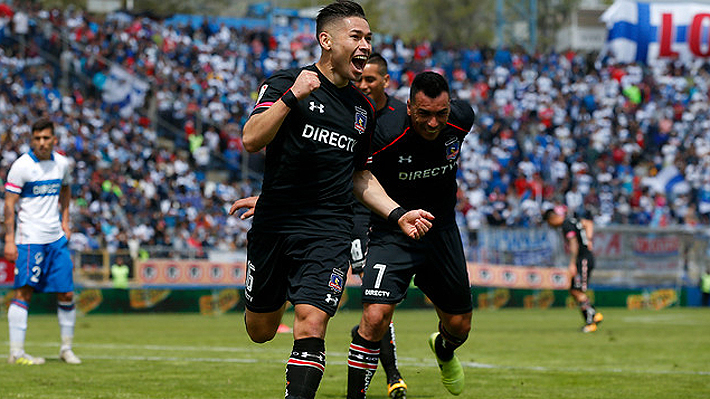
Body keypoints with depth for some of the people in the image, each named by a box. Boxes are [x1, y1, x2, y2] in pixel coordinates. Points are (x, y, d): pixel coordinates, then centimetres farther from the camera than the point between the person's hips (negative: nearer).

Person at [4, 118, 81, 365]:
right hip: (29, 238, -6)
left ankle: (66, 348, 19)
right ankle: (16, 352, -9)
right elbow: (9, 204, -10)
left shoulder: (61, 163, 7)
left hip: (57, 238, 6)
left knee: (66, 293, 6)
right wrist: (9, 240, -16)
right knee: (24, 292, -9)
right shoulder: (22, 166, -9)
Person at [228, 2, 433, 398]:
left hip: (329, 232, 2)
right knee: (261, 331, 13)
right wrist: (291, 97, -26)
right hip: (274, 227, -2)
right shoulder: (285, 83, -4)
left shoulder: (363, 108, 12)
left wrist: (397, 213, 12)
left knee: (310, 328, -16)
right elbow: (251, 140, -17)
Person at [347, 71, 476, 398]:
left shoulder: (460, 120, -14)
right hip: (393, 233, -4)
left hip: (442, 232, 4)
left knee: (459, 326, 15)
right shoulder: (385, 138, -28)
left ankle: (444, 349, 52)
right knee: (375, 319, -24)